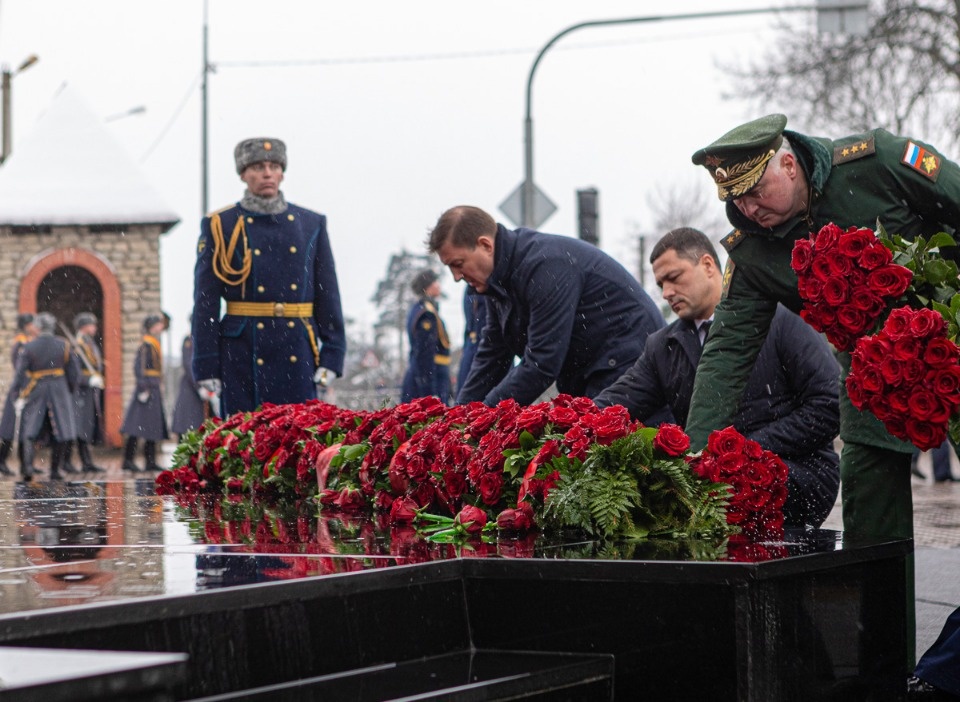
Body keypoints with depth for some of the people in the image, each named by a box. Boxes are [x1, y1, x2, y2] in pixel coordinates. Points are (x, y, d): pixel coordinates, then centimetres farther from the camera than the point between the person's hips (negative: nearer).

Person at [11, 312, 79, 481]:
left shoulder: (29, 347, -7)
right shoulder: (63, 345, -1)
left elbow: (20, 373, -9)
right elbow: (74, 372, 2)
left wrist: (19, 396, -2)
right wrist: (69, 391, 15)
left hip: (36, 393, -1)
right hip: (59, 393, 1)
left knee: (29, 433, 5)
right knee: (60, 434, 8)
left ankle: (28, 464, -14)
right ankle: (55, 470, 7)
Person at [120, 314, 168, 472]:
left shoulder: (155, 345, 16)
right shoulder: (145, 346, -14)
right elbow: (139, 368, -19)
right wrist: (144, 389, -22)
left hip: (154, 390, 10)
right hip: (148, 388, -10)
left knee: (153, 428, 10)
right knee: (138, 426, -9)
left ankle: (150, 462, 13)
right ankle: (128, 459, -8)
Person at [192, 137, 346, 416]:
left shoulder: (312, 224, 10)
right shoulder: (220, 226, 3)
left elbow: (328, 295, 11)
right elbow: (205, 301, 0)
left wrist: (331, 356, 2)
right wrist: (206, 368, -5)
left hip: (299, 355, 2)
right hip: (242, 356, -2)